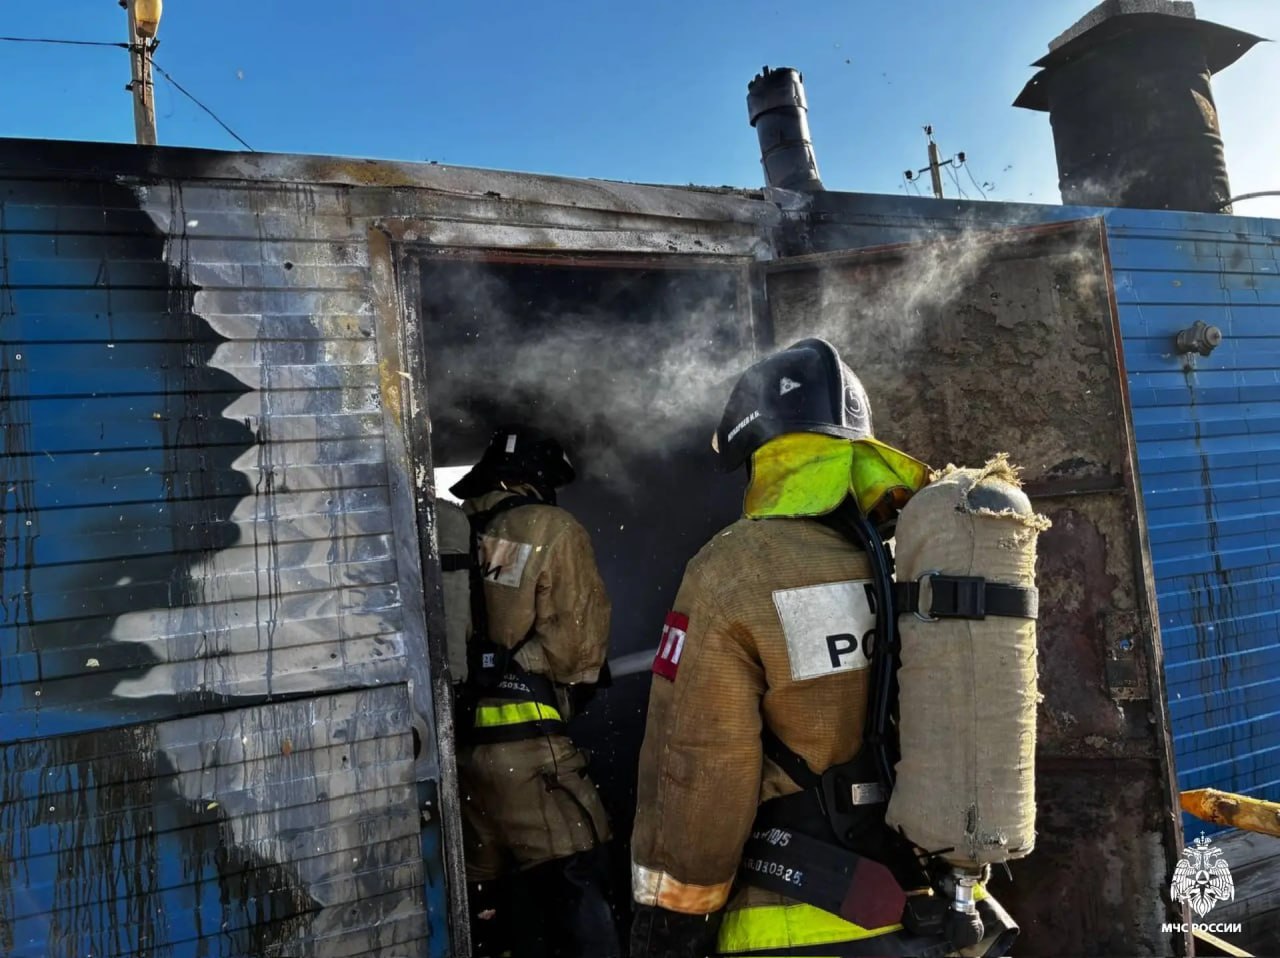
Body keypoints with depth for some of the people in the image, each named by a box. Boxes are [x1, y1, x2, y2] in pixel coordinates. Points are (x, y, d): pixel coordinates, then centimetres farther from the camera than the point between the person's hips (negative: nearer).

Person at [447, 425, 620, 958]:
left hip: (460, 742, 6)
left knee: (488, 891, 16)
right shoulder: (551, 530, -4)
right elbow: (576, 642, -11)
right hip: (527, 743, -6)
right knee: (575, 886, 1)